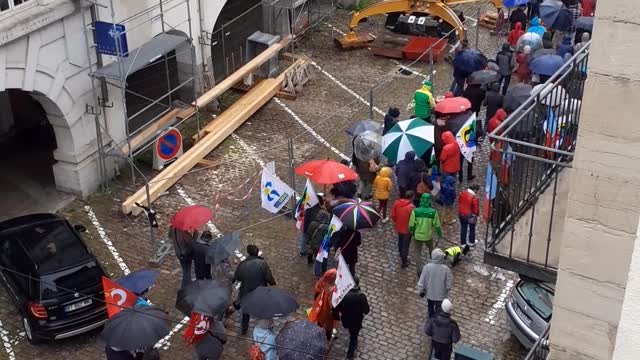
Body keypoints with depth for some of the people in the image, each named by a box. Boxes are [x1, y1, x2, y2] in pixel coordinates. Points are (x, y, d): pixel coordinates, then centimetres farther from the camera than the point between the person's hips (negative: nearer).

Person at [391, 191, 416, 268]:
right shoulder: (411, 207, -28)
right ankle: (404, 262, 25)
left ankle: (402, 256, 51)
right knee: (405, 246, 11)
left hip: (399, 227, 6)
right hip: (407, 230, -5)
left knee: (400, 242, 28)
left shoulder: (396, 203, -11)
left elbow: (393, 215, -1)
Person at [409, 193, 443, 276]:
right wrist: (440, 234, 9)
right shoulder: (433, 212, -21)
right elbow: (437, 226, -11)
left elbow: (411, 225, -13)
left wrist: (411, 232, 9)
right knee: (430, 247, 32)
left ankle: (419, 270, 13)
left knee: (417, 252, 17)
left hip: (417, 235, -1)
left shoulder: (415, 211, -22)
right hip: (428, 235, 1)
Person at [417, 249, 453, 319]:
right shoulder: (446, 269, -26)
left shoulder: (427, 267, -22)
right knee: (438, 310, 20)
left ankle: (431, 318, 51)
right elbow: (449, 284, -16)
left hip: (429, 293, 2)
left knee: (430, 307, 29)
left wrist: (421, 291, 5)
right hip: (441, 295, -2)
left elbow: (421, 282, -12)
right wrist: (448, 288, 7)